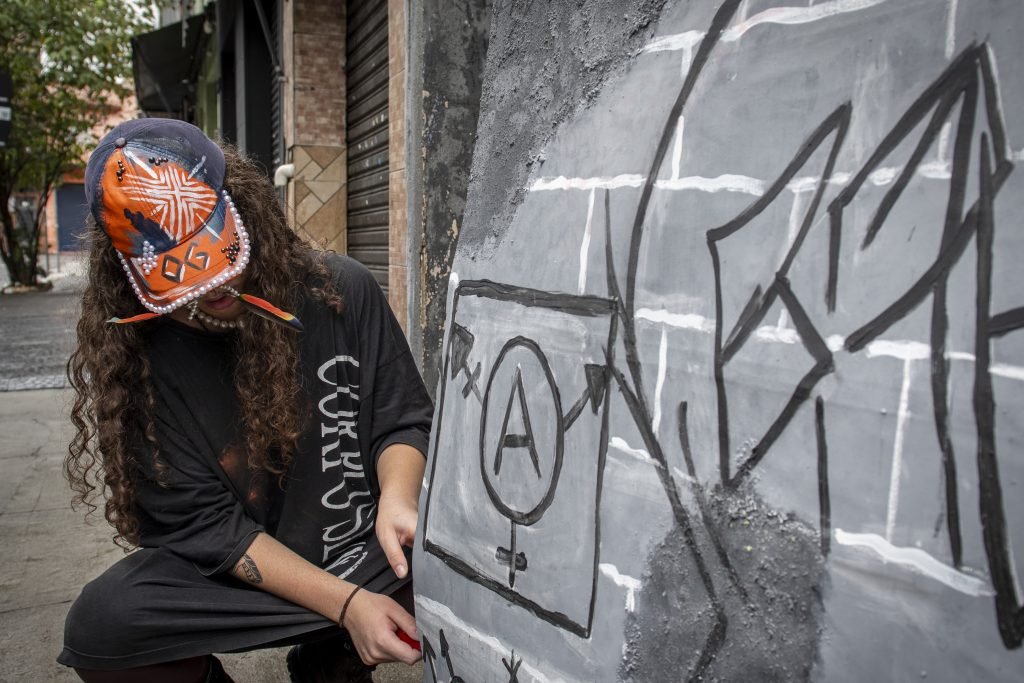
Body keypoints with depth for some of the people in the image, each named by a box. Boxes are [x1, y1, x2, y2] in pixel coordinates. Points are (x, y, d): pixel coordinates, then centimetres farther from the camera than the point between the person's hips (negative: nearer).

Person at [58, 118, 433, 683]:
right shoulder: (135, 356, -10)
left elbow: (403, 420, -1)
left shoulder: (342, 291, -10)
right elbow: (206, 525, -12)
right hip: (235, 573, 0)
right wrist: (346, 603, -22)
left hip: (366, 549, 1)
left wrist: (397, 498, -24)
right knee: (100, 625, -28)